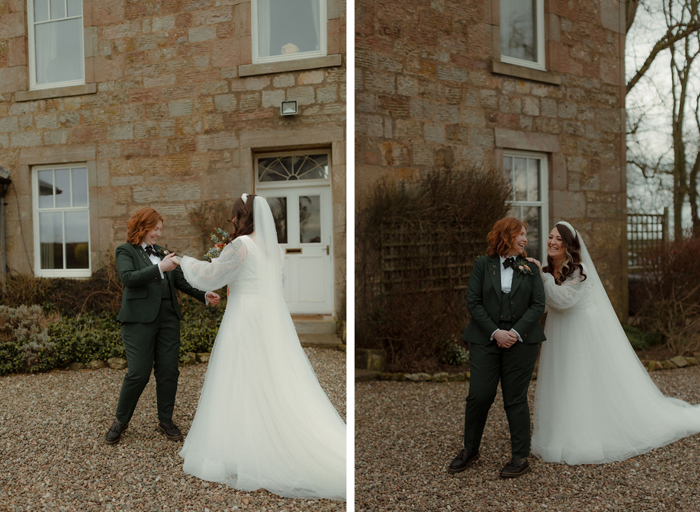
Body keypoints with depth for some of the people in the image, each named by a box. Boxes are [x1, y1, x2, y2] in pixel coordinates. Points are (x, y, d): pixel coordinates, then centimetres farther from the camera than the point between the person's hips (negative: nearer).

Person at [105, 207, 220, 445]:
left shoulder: (162, 252, 18)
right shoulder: (126, 251, 3)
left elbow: (181, 280, 14)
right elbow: (128, 278, -16)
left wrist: (204, 295, 0)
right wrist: (160, 268, -26)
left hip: (168, 318, 5)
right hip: (140, 318, -5)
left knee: (168, 371, 4)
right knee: (139, 373, -6)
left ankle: (166, 421, 19)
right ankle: (121, 421, 15)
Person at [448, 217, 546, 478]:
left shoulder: (530, 268, 7)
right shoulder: (482, 265, 4)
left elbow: (538, 304, 1)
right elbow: (473, 302, -2)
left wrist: (516, 332, -12)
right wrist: (495, 332, -11)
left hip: (521, 341, 0)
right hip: (486, 340, 0)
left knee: (515, 399, 4)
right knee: (479, 395, -1)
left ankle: (521, 457, 15)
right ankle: (470, 449, 19)